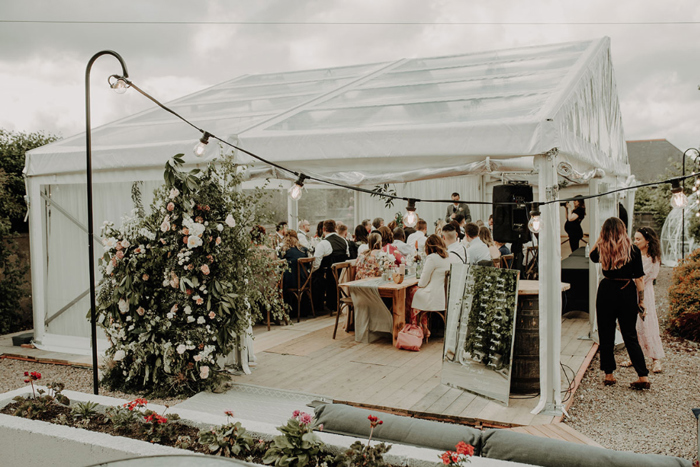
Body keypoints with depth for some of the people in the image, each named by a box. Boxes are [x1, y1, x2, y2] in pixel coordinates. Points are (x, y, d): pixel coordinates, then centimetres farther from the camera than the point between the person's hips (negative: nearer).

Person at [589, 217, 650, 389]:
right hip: (628, 293, 1)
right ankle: (643, 377, 5)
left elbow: (592, 255, 21)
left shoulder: (602, 249, -4)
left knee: (606, 336, 10)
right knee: (630, 336, 9)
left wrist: (600, 239, 13)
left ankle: (609, 375, 14)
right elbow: (639, 278, -4)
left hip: (606, 292, -1)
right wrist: (641, 301, 3)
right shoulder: (633, 250, -5)